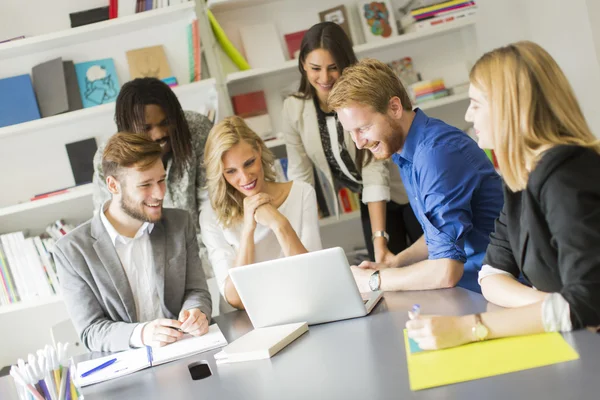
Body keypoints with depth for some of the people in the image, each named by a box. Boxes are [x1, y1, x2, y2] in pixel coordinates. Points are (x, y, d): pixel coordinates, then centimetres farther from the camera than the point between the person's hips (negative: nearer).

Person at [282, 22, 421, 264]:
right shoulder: (294, 109, -13)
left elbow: (375, 168, -30)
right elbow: (299, 175, -8)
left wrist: (380, 238, -37)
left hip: (410, 193, -3)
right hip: (373, 202, 4)